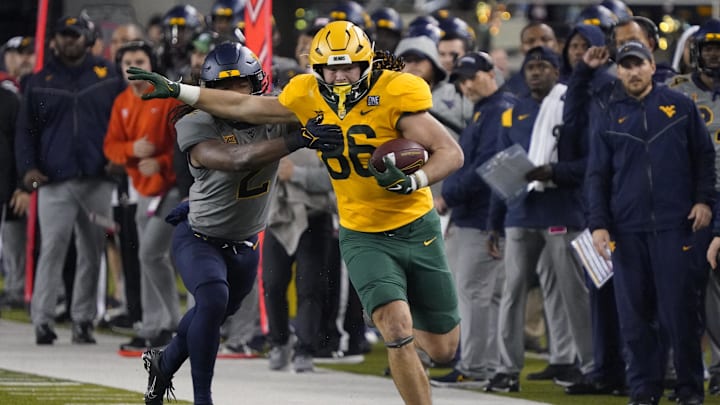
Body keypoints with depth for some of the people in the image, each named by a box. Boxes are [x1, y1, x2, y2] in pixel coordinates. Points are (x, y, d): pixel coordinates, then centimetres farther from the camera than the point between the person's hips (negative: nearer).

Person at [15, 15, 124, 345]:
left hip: (97, 180, 1)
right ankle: (42, 320, -8)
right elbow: (26, 130, 11)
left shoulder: (108, 76, 9)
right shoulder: (40, 82, 11)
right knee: (52, 248, -9)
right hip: (54, 181, -1)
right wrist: (27, 167, -3)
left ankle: (83, 319, 10)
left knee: (92, 252, 4)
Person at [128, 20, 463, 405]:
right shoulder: (308, 96, -4)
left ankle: (391, 325, 41)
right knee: (398, 331, -22)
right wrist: (178, 91, 14)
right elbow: (244, 107, 12)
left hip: (418, 229, -1)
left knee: (442, 350, 8)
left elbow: (451, 153, -16)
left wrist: (413, 180, -34)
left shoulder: (395, 95, -16)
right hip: (363, 238, 1)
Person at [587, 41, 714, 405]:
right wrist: (598, 224, -1)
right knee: (635, 313, 2)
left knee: (680, 309, -3)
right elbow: (597, 176, 8)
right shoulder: (609, 118, 10)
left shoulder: (679, 106, 6)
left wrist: (704, 200, -4)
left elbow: (704, 155, 8)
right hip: (626, 229, 2)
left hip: (674, 225, -2)